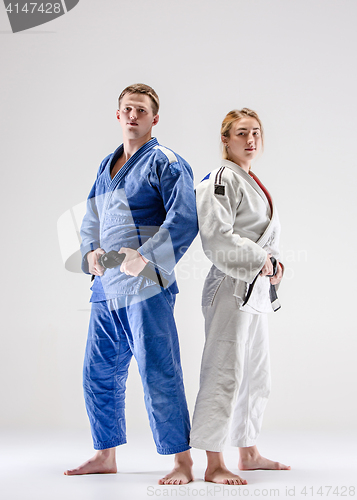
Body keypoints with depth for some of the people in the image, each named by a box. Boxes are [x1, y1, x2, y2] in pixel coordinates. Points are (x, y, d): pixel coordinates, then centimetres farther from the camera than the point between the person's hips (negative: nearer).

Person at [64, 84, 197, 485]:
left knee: (159, 375, -7)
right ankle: (105, 456, 27)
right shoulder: (107, 165, 19)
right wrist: (90, 251, 4)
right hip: (106, 287, 8)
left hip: (146, 286, -8)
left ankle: (182, 462, 2)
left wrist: (145, 257, -21)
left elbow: (184, 221, -14)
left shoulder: (165, 163, -5)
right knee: (99, 374, 13)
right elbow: (91, 218, 23)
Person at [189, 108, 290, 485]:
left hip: (255, 289, 10)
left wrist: (274, 261, 4)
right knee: (224, 372, -9)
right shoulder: (222, 179, -11)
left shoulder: (252, 182, 18)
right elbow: (217, 237, -21)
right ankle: (214, 465, -3)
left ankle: (249, 453, 29)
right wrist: (260, 261, -18)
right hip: (231, 287, -10)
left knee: (255, 375, 17)